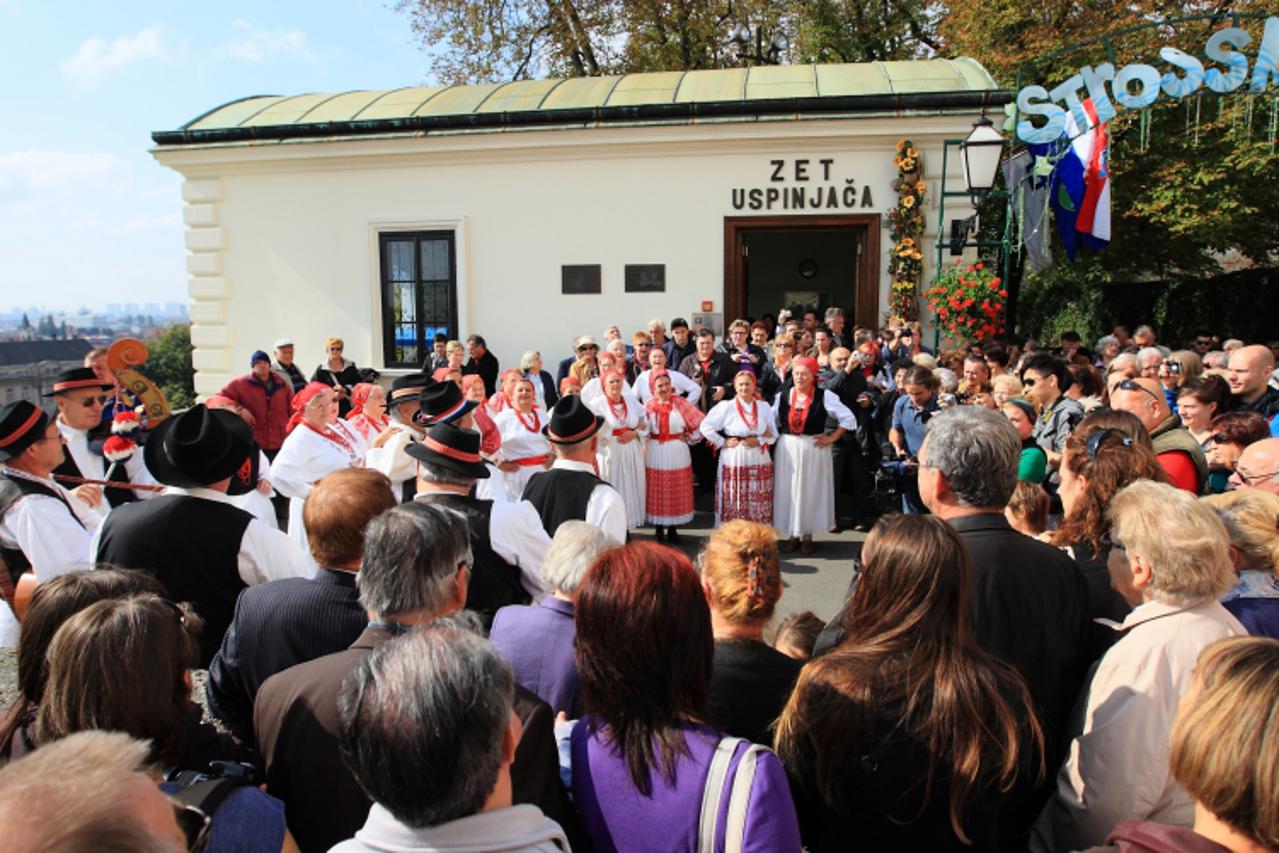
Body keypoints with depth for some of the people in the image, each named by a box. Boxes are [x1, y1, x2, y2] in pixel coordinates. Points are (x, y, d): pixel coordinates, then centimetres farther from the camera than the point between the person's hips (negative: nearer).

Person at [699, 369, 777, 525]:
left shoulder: (764, 407, 7)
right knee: (734, 503, -1)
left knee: (759, 506, 5)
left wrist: (759, 441, -10)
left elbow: (773, 435, 7)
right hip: (734, 460, -3)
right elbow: (705, 427, -3)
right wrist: (723, 442, -7)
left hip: (759, 460, 3)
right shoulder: (726, 406, -2)